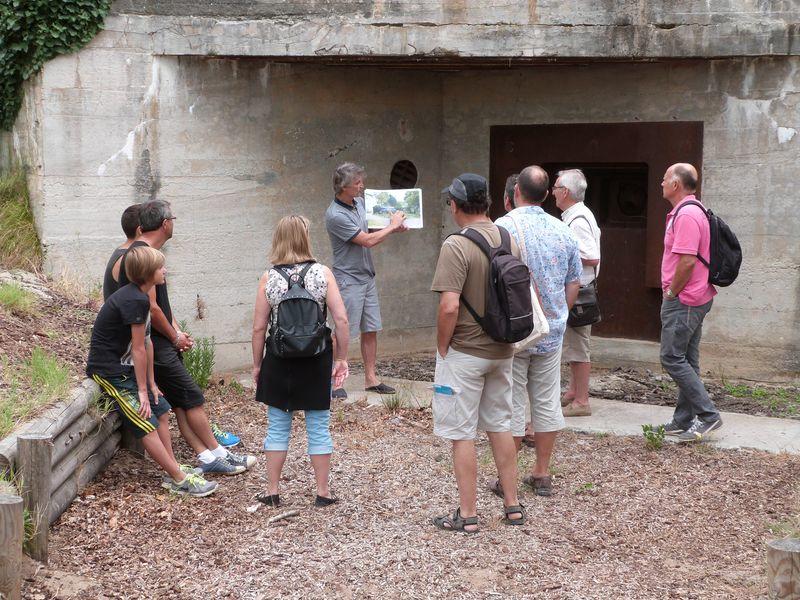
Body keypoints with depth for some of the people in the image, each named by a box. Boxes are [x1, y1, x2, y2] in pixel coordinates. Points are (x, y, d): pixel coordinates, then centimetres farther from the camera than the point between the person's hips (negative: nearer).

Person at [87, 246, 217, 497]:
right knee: (147, 424, -10)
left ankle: (173, 469, 17)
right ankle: (179, 479, -7)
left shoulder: (138, 296, 8)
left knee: (162, 409, 11)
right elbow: (138, 349, -19)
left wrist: (151, 383, 9)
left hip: (124, 366, 10)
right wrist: (142, 390, -14)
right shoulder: (134, 301, -23)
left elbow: (144, 345, 9)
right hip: (108, 370, -10)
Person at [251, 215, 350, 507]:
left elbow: (259, 327, -4)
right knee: (318, 427, 10)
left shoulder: (268, 278, -6)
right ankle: (323, 492, 16)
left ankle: (272, 491, 18)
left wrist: (257, 364, 8)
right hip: (316, 361, 0)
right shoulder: (322, 273, -7)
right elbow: (341, 319, -9)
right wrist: (341, 358, 1)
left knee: (278, 427, 12)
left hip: (279, 362, 0)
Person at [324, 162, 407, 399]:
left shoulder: (359, 202, 8)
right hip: (348, 279, -8)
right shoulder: (335, 215, -20)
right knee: (343, 333, -5)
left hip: (367, 277, 8)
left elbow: (372, 230, 24)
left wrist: (392, 228, 6)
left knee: (370, 330, 10)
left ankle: (371, 378, 17)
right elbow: (367, 240, -18)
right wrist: (392, 226, -6)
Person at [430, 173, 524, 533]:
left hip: (465, 352, -7)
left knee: (462, 434, 2)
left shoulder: (456, 246, -18)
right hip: (502, 351, 7)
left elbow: (449, 306, -25)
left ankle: (467, 516, 8)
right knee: (500, 426, 18)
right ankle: (512, 506, 24)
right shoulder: (508, 241, 4)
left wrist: (441, 348, -11)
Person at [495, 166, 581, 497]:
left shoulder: (504, 227, -14)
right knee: (547, 403, 12)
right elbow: (574, 284, 10)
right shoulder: (563, 231, 3)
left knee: (511, 406, 3)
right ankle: (542, 474, 19)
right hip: (552, 333, 4)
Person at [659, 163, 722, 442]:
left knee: (672, 359, -8)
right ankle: (684, 421, 16)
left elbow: (687, 262, -25)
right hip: (694, 299, 11)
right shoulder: (688, 212, 16)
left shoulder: (686, 215, -18)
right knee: (686, 361, 12)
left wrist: (671, 293, -13)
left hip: (683, 301, -11)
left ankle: (708, 414, -6)